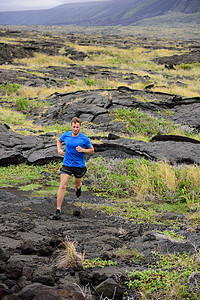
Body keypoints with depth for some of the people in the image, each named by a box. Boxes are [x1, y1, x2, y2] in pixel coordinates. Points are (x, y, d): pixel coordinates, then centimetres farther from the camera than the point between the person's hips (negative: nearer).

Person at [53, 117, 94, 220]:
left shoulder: (84, 138, -9)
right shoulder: (66, 135, -3)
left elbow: (92, 150, 1)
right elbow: (59, 141, 20)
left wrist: (83, 150, -18)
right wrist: (59, 150, 2)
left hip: (79, 166, 0)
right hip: (67, 164, 0)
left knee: (77, 185, 19)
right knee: (62, 186, -12)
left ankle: (78, 187, 61)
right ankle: (58, 210, -11)